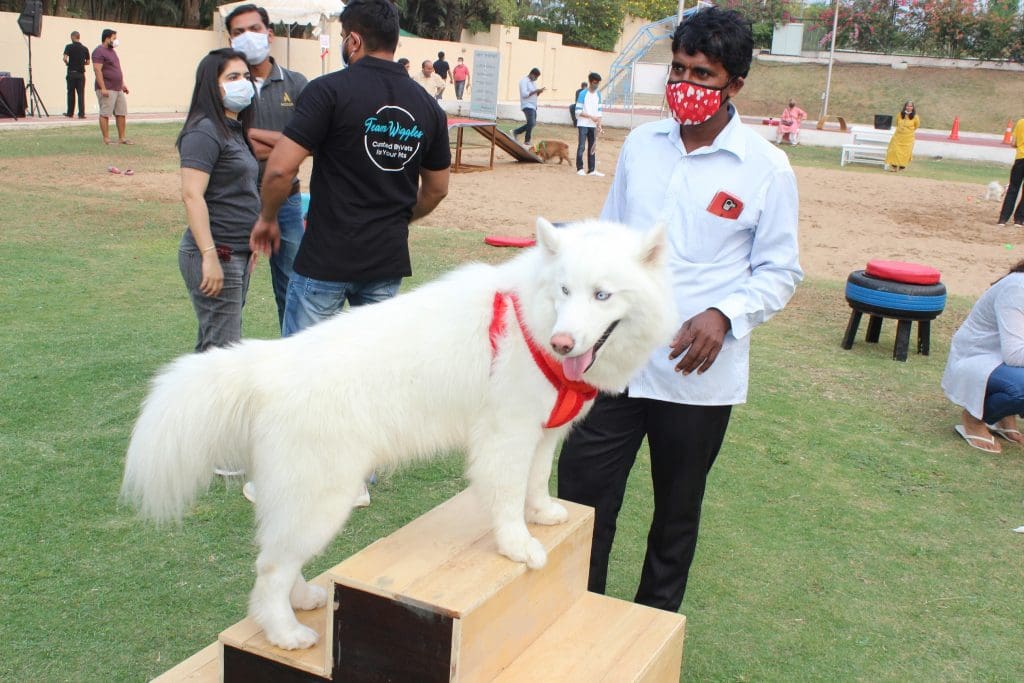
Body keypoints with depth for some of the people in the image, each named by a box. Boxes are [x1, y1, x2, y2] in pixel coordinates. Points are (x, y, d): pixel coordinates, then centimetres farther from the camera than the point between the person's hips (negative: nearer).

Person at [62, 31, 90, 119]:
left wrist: (67, 63, 6)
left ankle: (70, 113, 16)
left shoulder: (69, 47, -5)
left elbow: (65, 58, -15)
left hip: (71, 73, -1)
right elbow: (87, 62, 6)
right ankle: (81, 113, -8)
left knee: (71, 93, 9)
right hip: (81, 73, 1)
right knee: (81, 94, 0)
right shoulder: (85, 48, 3)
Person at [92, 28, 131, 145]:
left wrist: (122, 83, 22)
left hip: (118, 89, 9)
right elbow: (97, 70, -18)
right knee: (105, 114, -5)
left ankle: (122, 138, 15)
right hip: (107, 90, -9)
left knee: (122, 113, 9)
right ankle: (106, 139, -4)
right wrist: (103, 88, -23)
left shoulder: (112, 51, 20)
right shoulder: (99, 51, -10)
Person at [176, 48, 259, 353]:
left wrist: (251, 248, 22)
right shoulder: (204, 131, -13)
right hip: (215, 255, -9)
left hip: (237, 255, 9)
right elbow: (192, 196, -21)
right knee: (223, 347, -8)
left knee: (211, 345, 15)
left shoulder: (236, 130, 16)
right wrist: (209, 256, -25)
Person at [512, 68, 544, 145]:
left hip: (533, 106, 9)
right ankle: (527, 141, -5)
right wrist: (535, 91, -19)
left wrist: (539, 92, 1)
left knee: (532, 123, 8)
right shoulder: (524, 81, -10)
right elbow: (524, 94, -19)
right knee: (531, 123, -16)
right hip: (527, 106, -9)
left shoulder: (533, 82, 18)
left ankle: (516, 132, 19)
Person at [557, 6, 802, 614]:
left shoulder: (767, 168, -7)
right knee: (582, 491, 4)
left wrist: (724, 315, -21)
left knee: (677, 510, 14)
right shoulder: (641, 145, 5)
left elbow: (781, 271, -3)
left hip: (699, 373, -3)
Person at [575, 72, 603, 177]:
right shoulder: (583, 94, -8)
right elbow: (578, 111, -12)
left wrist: (599, 124, 1)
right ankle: (580, 169, 1)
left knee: (592, 147, 6)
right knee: (581, 146, -5)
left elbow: (599, 111, 11)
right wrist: (591, 117, -17)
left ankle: (591, 169, 9)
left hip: (593, 125, 6)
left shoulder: (598, 95, 9)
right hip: (583, 125, -5)